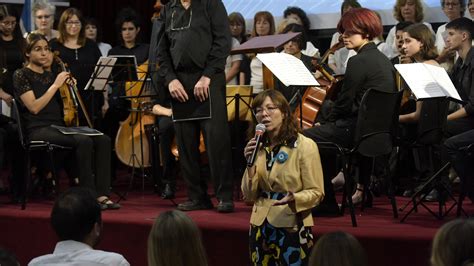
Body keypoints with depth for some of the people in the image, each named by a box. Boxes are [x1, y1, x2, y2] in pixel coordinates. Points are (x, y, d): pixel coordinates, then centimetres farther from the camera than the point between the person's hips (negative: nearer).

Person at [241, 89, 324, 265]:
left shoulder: (305, 146, -9)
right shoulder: (258, 147, 7)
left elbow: (316, 193, -10)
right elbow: (249, 196, 4)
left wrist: (294, 199, -28)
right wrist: (251, 165, -10)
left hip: (292, 229, -5)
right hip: (260, 227, 5)